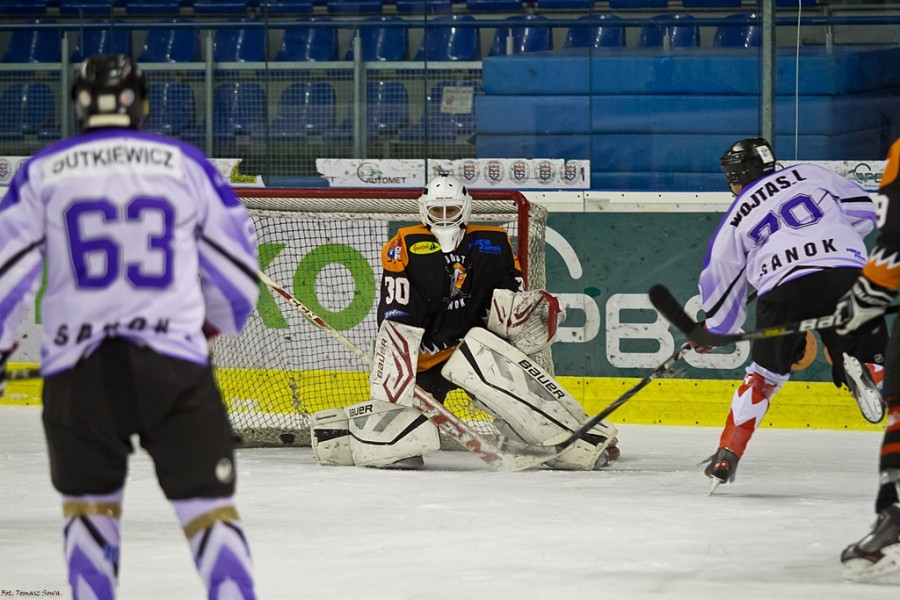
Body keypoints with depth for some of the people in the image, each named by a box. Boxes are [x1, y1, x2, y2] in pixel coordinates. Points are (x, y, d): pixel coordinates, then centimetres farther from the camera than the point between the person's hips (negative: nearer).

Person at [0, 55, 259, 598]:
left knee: (89, 500, 19)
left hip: (78, 369, 1)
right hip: (174, 362, -1)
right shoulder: (186, 164, 9)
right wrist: (215, 327, 32)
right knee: (208, 505, 0)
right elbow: (235, 261, 13)